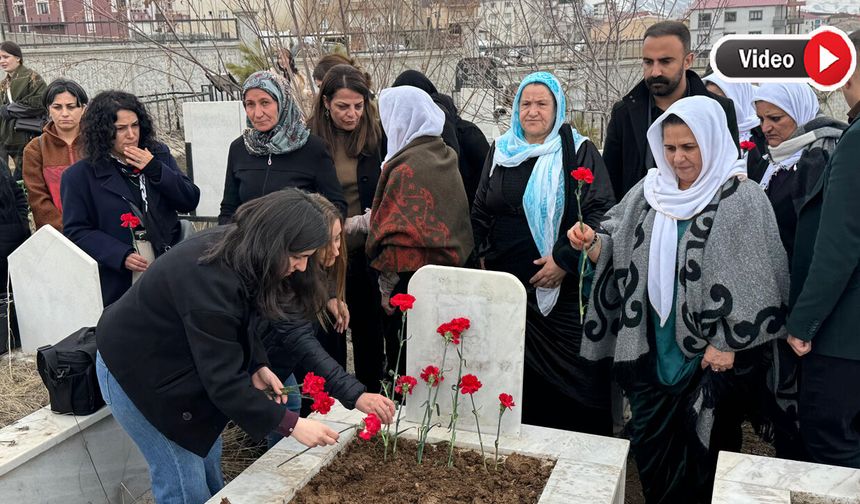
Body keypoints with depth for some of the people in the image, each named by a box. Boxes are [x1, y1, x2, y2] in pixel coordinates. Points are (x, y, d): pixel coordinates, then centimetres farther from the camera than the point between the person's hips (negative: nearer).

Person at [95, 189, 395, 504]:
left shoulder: (237, 247, -11)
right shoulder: (210, 279, -36)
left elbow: (241, 320, 5)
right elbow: (223, 380, -32)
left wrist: (258, 366, -11)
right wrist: (291, 424, -27)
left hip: (177, 361, 8)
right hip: (136, 369, -8)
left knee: (208, 454, 16)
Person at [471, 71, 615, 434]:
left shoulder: (579, 151, -1)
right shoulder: (501, 151, 11)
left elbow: (602, 212, -9)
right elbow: (480, 211, 16)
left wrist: (566, 260, -15)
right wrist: (486, 255, 4)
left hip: (566, 287, -3)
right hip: (509, 285, 4)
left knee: (574, 373, 0)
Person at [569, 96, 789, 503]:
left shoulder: (742, 200, -10)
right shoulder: (649, 192, 4)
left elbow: (752, 282, -12)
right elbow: (619, 254, 8)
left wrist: (727, 344, -13)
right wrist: (592, 243, -13)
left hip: (710, 350, -4)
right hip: (653, 346, 5)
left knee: (703, 445, 7)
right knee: (648, 440, 11)